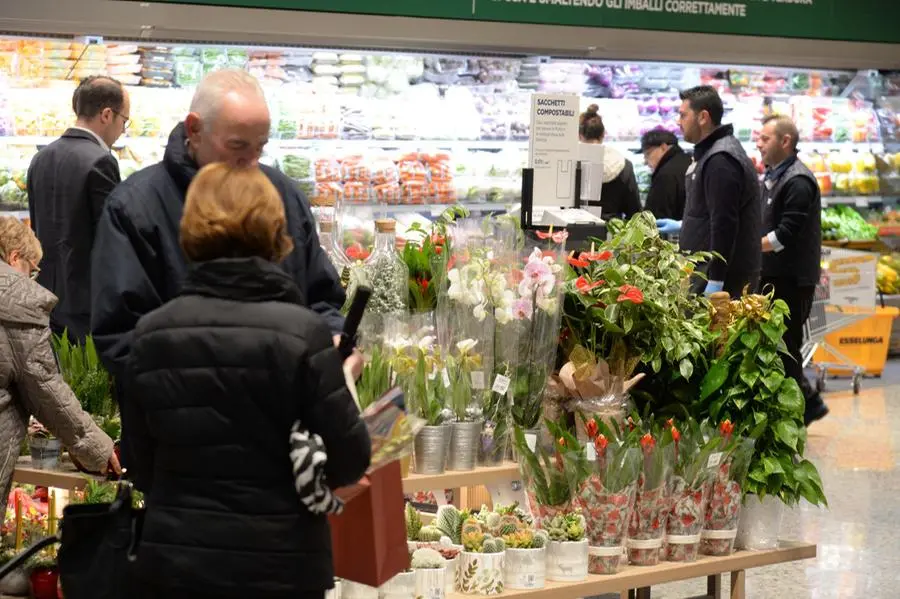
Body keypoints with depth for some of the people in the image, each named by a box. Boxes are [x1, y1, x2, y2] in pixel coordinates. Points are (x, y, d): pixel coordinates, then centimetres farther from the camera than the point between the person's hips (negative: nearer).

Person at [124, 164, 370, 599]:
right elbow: (348, 460, -9)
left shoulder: (150, 334, -3)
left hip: (172, 562, 3)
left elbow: (143, 470, 4)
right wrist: (341, 384, 8)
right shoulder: (300, 332, -13)